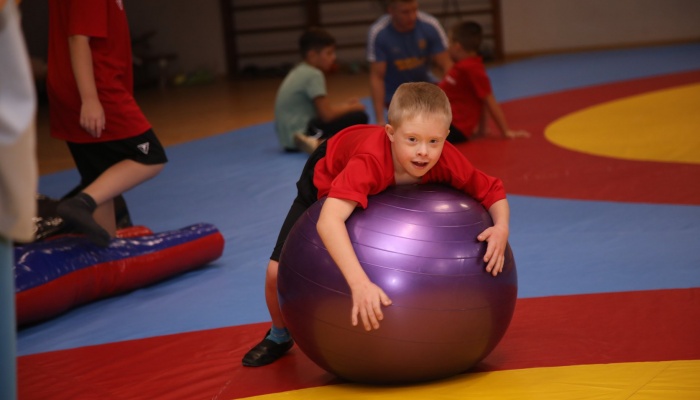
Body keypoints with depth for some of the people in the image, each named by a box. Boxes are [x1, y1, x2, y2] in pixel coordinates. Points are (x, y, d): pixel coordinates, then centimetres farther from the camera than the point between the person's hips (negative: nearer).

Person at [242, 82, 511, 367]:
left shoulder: (448, 161, -37)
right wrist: (360, 283, -73)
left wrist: (501, 227, -44)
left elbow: (493, 192, -22)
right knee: (279, 270, -9)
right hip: (326, 178, -3)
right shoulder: (370, 159, -51)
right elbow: (328, 221, -63)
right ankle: (279, 335, 23)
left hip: (388, 191, 4)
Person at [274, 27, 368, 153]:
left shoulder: (301, 72, 15)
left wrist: (345, 105, 12)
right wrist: (353, 107, -1)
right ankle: (320, 143, -27)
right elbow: (327, 114, -17)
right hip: (301, 132, -10)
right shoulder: (313, 75, -13)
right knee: (359, 117, -14)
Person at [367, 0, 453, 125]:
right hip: (395, 91, -3)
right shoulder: (378, 33, -24)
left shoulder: (430, 25, -21)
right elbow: (377, 77, -20)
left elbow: (445, 66, -16)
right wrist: (380, 120, -25)